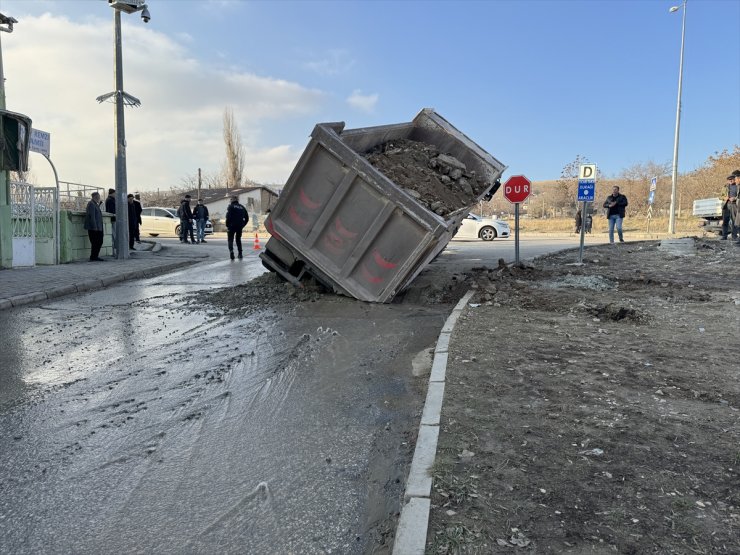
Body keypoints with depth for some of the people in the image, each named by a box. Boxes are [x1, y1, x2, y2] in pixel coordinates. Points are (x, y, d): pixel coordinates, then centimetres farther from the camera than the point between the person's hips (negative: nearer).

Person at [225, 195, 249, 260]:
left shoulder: (231, 206, -2)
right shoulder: (242, 207, 13)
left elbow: (228, 217, -13)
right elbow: (247, 218, 11)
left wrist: (227, 226, -6)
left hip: (232, 226, -4)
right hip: (240, 227, 4)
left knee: (230, 239, 3)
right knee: (238, 240, 17)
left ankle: (231, 250, -20)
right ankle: (240, 254, 12)